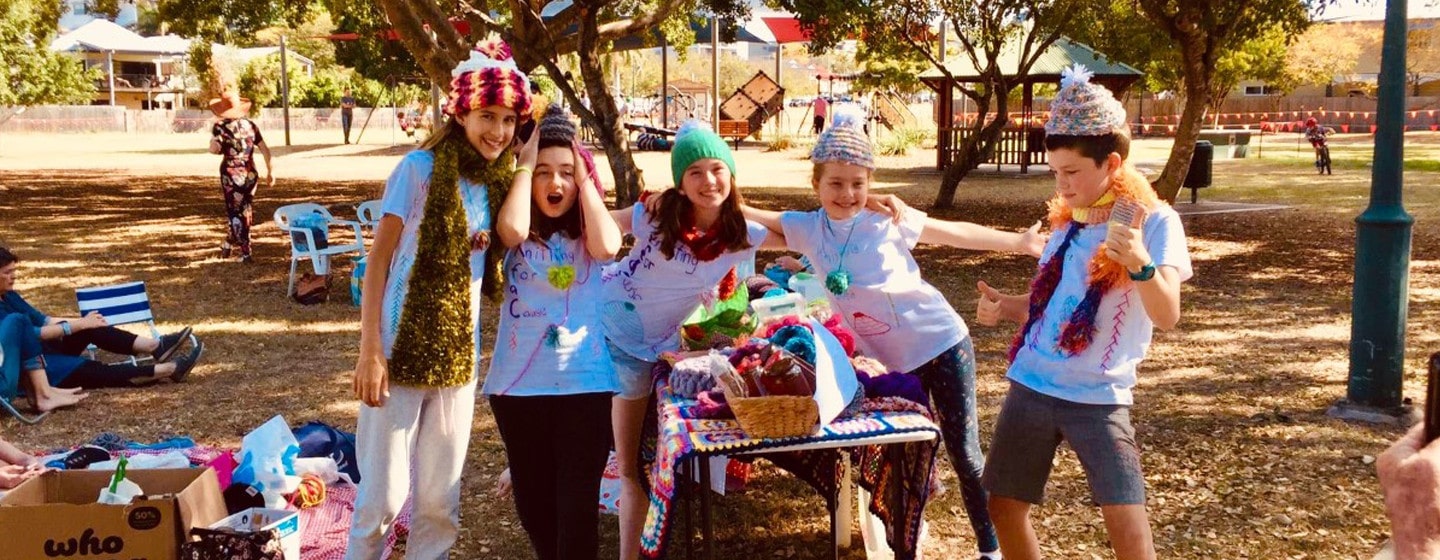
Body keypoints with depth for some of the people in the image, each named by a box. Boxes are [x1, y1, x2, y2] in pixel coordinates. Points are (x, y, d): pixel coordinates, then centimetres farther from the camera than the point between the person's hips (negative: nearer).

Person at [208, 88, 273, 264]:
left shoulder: (220, 127, -7)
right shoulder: (251, 125, 4)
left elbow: (214, 149, -19)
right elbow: (265, 149, 3)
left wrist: (213, 137, 1)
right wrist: (270, 171, 10)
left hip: (231, 174, -4)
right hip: (250, 174, 4)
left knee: (235, 212, 5)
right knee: (246, 211, 17)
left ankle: (245, 252, 1)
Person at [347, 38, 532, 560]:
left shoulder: (496, 181, 7)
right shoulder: (419, 168, -10)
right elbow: (378, 262, -11)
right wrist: (369, 351, -16)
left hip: (458, 355, 5)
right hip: (402, 350, -5)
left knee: (440, 498, 11)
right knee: (384, 494, 1)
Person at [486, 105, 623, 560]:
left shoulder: (588, 229, 4)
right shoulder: (516, 232, 2)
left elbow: (609, 247, -19)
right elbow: (513, 228, -22)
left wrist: (585, 178, -9)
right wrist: (523, 165, -9)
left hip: (585, 381, -1)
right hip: (519, 382, 1)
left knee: (578, 502, -4)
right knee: (532, 500, 14)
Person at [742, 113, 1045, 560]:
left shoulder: (888, 219, -12)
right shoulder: (808, 228, -3)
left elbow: (958, 233, -5)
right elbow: (750, 216, 4)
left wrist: (1020, 242, -11)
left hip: (944, 344, -3)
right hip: (898, 363, 3)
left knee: (963, 453, 2)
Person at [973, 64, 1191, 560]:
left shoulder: (1155, 222, -9)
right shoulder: (1066, 221, 9)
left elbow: (1167, 316, -21)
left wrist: (1140, 265, -40)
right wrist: (1005, 306, 0)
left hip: (1098, 397, -6)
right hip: (1031, 386, 6)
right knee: (1003, 506, 11)